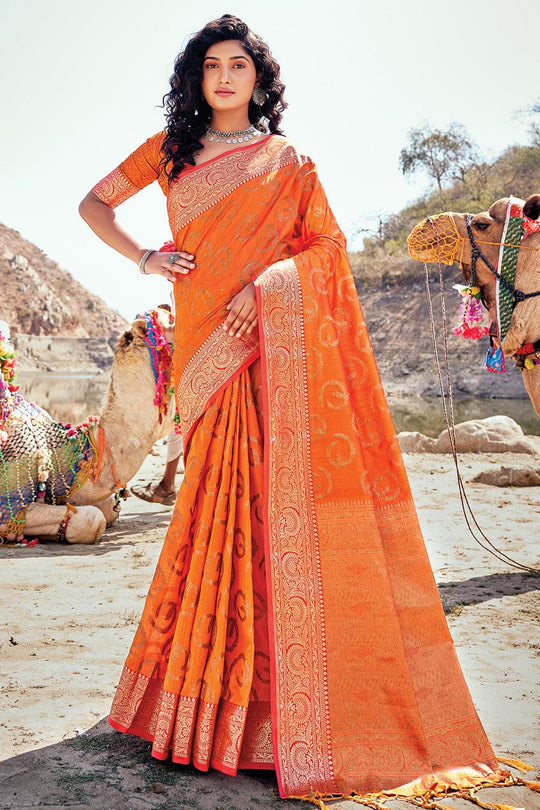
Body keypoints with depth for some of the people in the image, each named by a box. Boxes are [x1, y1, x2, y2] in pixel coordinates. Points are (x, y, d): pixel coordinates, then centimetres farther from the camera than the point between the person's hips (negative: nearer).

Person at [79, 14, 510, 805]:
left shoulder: (286, 160, 13)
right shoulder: (170, 149, 18)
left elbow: (328, 243, 5)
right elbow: (93, 203, 22)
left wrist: (267, 283, -12)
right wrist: (144, 257, 5)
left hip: (282, 340, -1)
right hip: (211, 348, 2)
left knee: (284, 496, -9)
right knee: (225, 496, -1)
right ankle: (211, 688, 13)